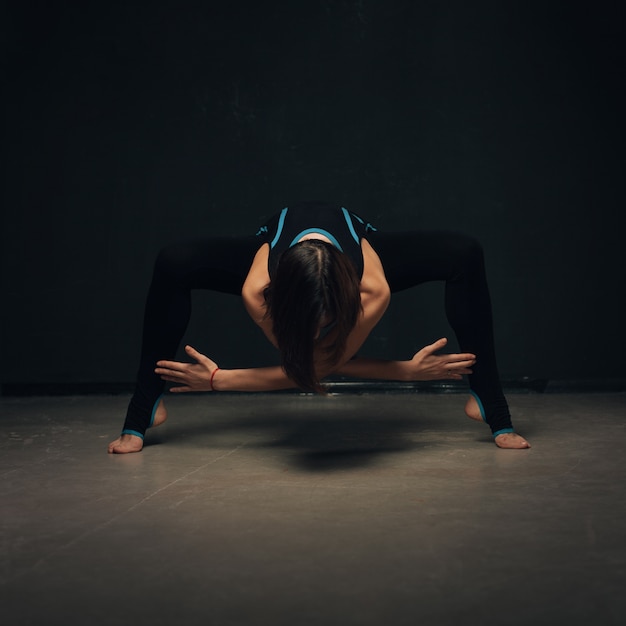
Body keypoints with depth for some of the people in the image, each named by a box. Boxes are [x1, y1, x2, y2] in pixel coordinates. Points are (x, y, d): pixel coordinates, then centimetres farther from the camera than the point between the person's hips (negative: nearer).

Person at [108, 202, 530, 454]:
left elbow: (320, 367, -34)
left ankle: (488, 404, -12)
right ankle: (146, 411, -9)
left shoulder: (374, 288, -45)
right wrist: (410, 371, -35)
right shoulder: (257, 288, -43)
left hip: (359, 241, 0)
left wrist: (218, 380, -35)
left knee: (466, 256, -24)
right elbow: (299, 365, -30)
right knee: (172, 266, -23)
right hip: (280, 240, 0)